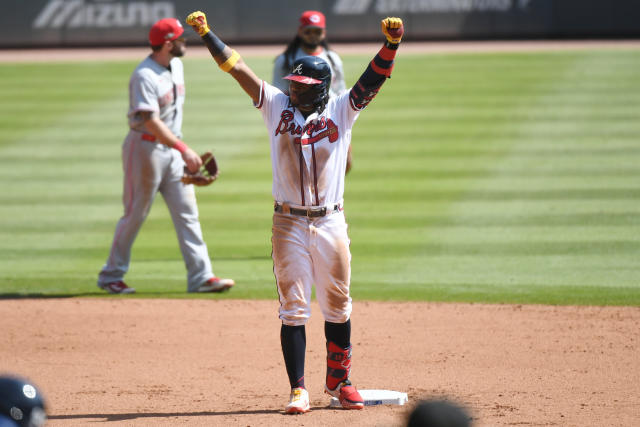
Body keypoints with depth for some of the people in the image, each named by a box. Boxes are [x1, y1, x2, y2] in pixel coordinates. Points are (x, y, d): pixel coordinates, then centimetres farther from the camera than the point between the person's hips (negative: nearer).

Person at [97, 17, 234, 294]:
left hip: (172, 148, 8)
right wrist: (184, 149, -34)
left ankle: (200, 277, 0)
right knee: (135, 214, 0)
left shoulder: (176, 66, 8)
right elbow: (151, 121, -28)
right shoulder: (144, 76, -20)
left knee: (187, 211, 2)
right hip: (145, 146, -8)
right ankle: (111, 275, 14)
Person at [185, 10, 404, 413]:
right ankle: (298, 390, 2)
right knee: (293, 308, 0)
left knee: (338, 305, 9)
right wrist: (205, 33, -7)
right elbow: (238, 68, 0)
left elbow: (375, 78, -10)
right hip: (289, 224, 0)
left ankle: (339, 380, 24)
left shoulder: (341, 110, 1)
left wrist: (392, 42, -26)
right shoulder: (277, 104, 3)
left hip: (331, 223, 0)